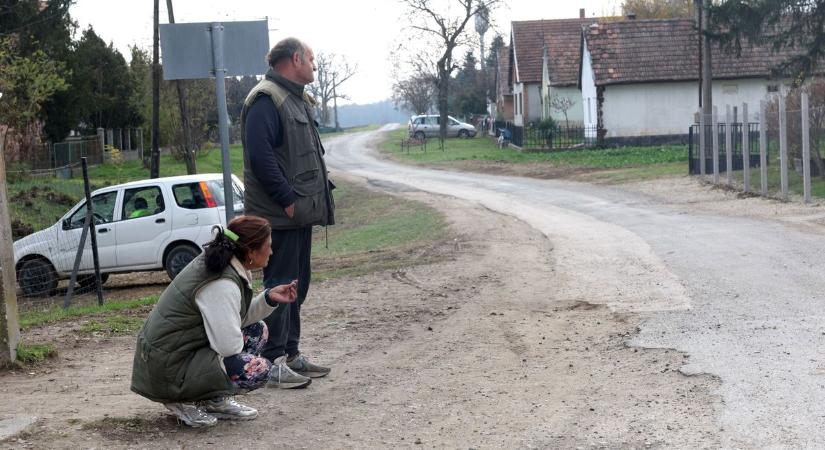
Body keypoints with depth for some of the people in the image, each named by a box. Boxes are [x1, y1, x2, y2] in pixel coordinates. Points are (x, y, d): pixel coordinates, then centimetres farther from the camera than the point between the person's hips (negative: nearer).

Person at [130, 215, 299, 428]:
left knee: (257, 330, 14)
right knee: (259, 369, -18)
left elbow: (238, 319, 12)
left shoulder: (216, 263, 4)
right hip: (168, 369, -10)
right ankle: (183, 400, -5)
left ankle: (216, 400, 13)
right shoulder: (222, 284, -26)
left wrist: (270, 298, -2)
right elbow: (229, 345, -27)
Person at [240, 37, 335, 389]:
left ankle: (291, 353, 25)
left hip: (300, 213, 10)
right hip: (279, 215, -10)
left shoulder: (297, 100, 19)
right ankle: (272, 363, -1)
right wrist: (288, 199, -22)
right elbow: (259, 155, -23)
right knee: (280, 285, -6)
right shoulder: (266, 100, -14)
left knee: (297, 284, 15)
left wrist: (322, 190, 14)